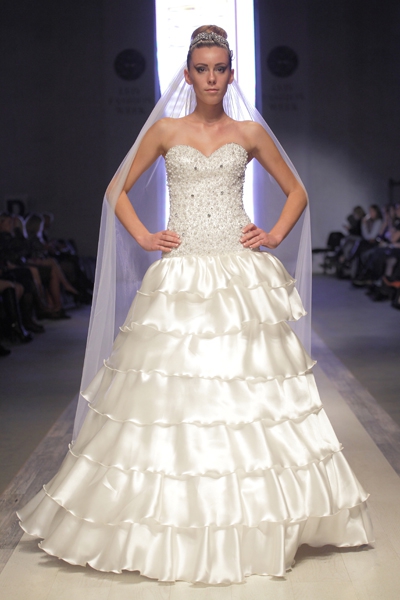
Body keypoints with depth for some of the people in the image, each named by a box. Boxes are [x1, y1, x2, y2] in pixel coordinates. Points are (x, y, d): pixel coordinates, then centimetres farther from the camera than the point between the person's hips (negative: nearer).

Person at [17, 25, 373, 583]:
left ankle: (255, 518, 12)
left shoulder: (250, 132, 9)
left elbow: (297, 191, 17)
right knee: (171, 388, -3)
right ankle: (172, 524, 11)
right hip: (181, 277, 0)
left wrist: (276, 234, 3)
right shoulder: (164, 130, 8)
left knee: (249, 387, -2)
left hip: (242, 272, 0)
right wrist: (142, 236, 2)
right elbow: (118, 189, 15)